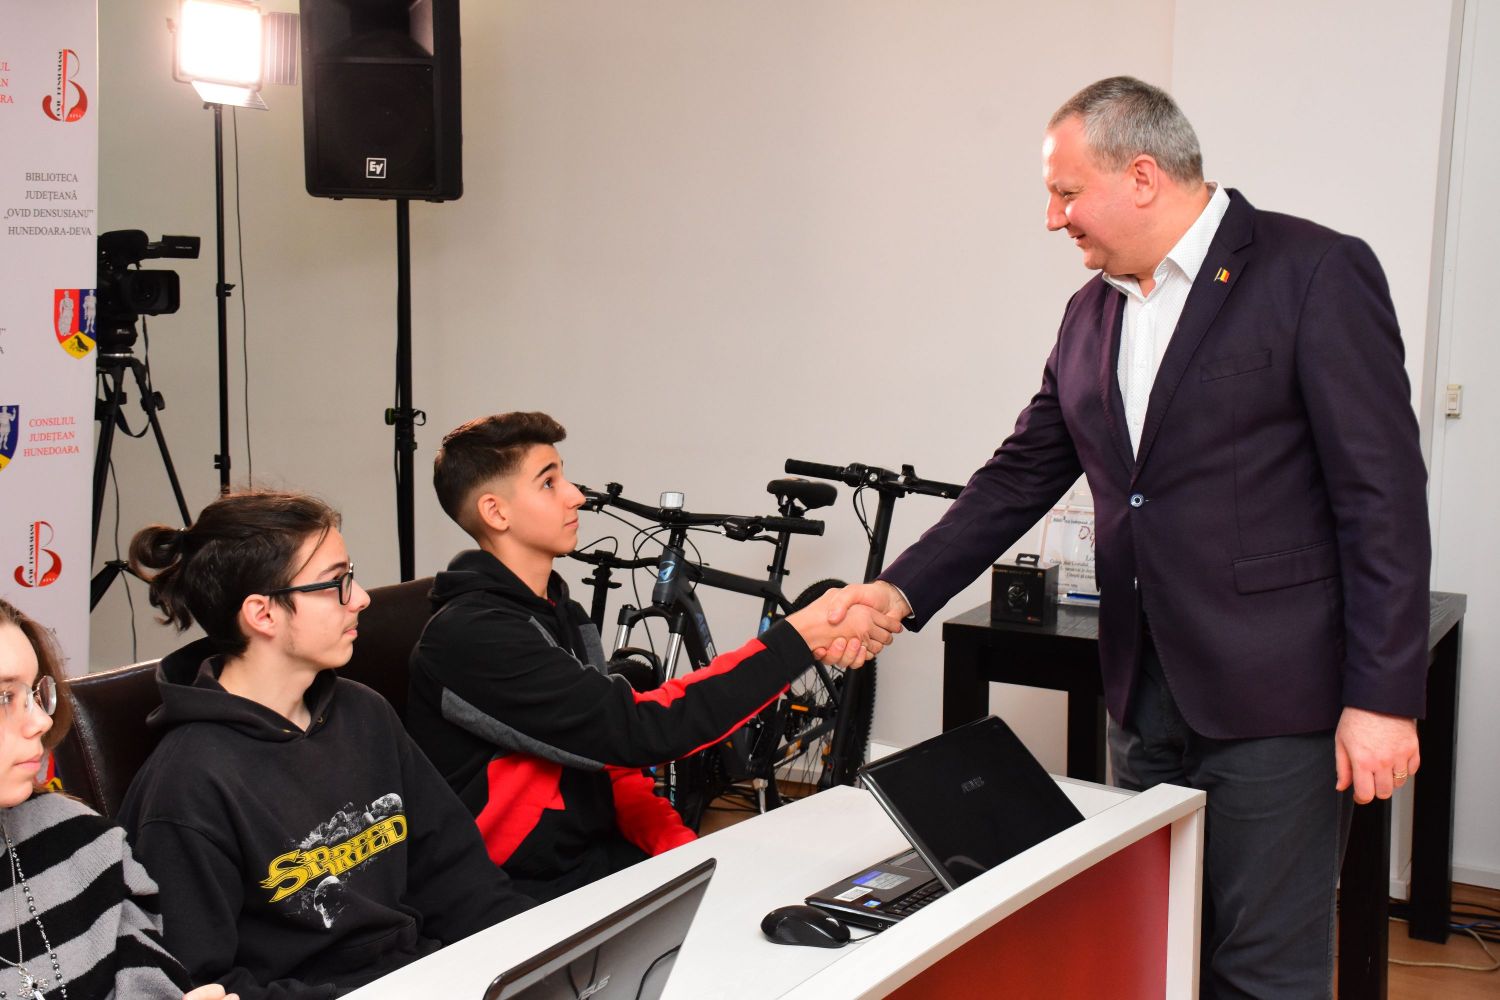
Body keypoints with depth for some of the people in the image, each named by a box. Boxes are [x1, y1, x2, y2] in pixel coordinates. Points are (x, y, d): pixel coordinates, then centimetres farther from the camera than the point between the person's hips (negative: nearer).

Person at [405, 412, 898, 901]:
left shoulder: (563, 616, 14)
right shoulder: (471, 635, -17)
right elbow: (637, 731, -25)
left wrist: (682, 847, -4)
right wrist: (801, 635, -24)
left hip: (599, 859, 8)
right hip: (529, 895, -8)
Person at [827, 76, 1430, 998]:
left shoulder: (1316, 274, -10)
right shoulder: (1093, 313, 12)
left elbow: (1384, 496, -13)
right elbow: (1022, 476, 13)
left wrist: (1383, 697, -16)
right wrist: (904, 590, 1)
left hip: (1272, 698, -7)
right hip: (1145, 693, 7)